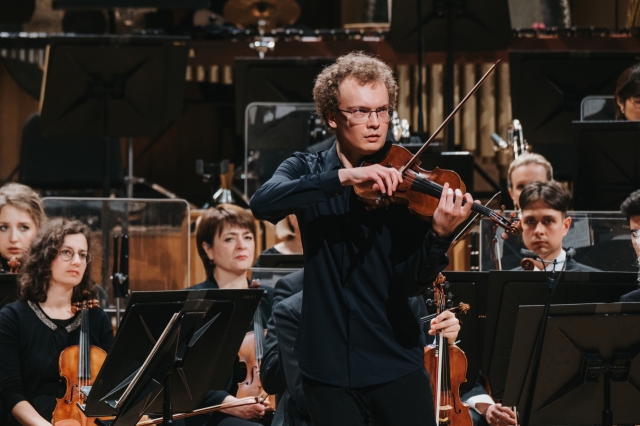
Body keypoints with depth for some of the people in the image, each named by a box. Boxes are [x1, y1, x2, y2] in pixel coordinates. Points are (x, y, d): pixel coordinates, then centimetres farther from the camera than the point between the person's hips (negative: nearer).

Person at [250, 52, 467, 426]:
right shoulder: (306, 170, 4)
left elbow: (410, 283, -9)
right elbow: (263, 204, -19)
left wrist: (440, 234, -29)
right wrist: (343, 177, -29)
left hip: (396, 363, -1)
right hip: (328, 364, 1)